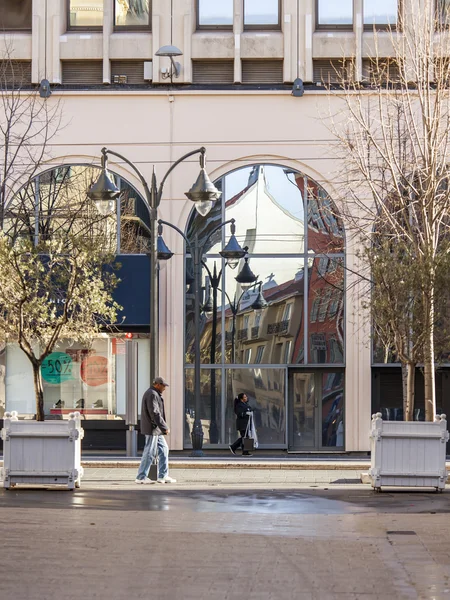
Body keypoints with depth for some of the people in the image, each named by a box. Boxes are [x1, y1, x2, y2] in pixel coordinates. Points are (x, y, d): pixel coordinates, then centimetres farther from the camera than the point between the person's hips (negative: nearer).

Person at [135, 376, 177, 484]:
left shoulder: (154, 394, 17)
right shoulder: (152, 395, -17)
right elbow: (155, 413, -23)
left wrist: (162, 427, 20)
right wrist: (164, 427, -20)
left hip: (156, 430, 11)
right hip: (152, 428, -11)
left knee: (163, 449, 12)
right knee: (150, 453, -6)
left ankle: (163, 476, 14)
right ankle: (141, 477, -1)